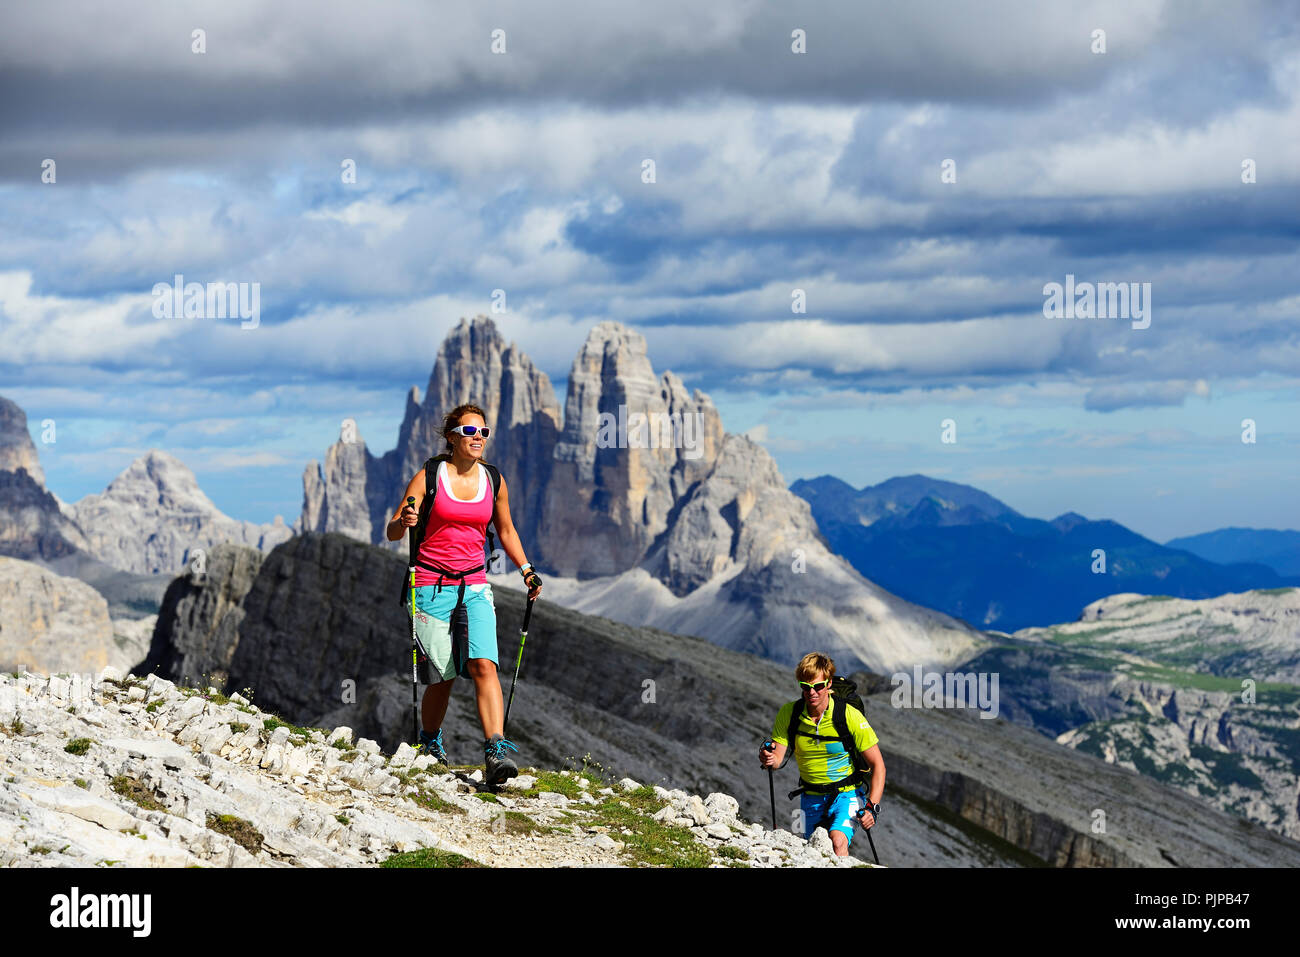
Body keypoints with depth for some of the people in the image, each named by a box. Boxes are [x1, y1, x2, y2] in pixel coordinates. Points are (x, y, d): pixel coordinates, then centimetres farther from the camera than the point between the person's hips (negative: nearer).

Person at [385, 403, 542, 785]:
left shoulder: (493, 481, 7)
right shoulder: (429, 477, -3)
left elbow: (505, 531, 22)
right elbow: (392, 532, -4)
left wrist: (526, 569, 9)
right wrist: (404, 522, -27)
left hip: (474, 588, 2)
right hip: (430, 587, -2)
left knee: (483, 665, -17)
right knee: (442, 676, 0)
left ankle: (496, 753, -27)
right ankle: (430, 743, 28)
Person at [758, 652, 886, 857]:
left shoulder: (850, 715, -18)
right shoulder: (789, 713, -9)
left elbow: (877, 764, -13)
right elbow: (777, 757, -10)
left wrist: (872, 808, -24)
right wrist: (768, 759, -36)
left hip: (846, 794, -4)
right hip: (811, 799, 4)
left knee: (837, 842, -30)